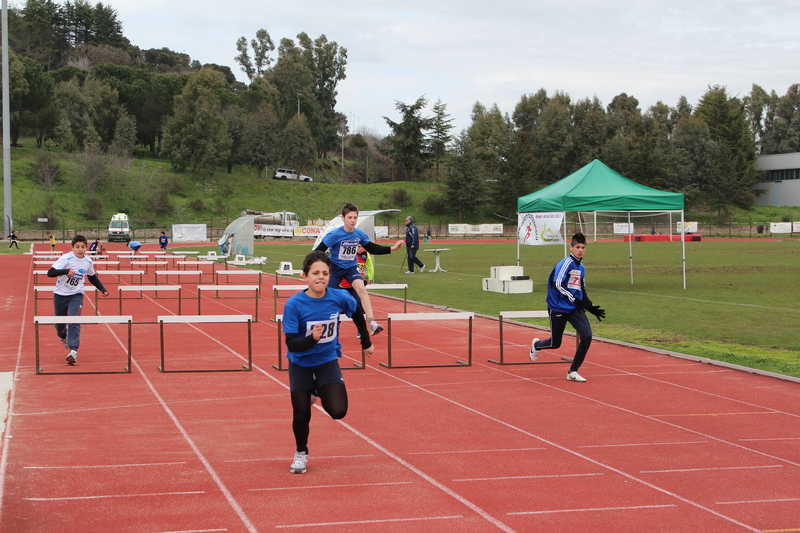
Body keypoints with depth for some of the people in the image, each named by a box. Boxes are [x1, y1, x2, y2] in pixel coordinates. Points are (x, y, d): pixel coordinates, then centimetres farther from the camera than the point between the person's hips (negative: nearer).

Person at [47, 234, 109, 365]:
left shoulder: (88, 262, -2)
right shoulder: (66, 258, -17)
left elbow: (93, 277, 18)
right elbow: (50, 273, -26)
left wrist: (102, 289, 8)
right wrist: (66, 271, -41)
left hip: (76, 296, 1)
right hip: (60, 295, -1)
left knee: (74, 322, -18)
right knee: (59, 324, 9)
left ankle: (73, 351, -18)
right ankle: (63, 336, 45)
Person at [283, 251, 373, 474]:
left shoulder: (339, 298, -16)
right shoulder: (294, 304, -22)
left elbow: (358, 312, 7)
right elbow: (291, 343, -23)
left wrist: (366, 342, 17)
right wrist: (312, 339, -42)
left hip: (328, 363, 1)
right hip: (301, 366, -1)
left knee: (338, 411, -16)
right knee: (301, 416, 0)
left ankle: (318, 393, 20)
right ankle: (301, 453, 33)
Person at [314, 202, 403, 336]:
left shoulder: (360, 234, -9)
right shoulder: (334, 234, -21)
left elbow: (371, 248, 7)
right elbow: (319, 251, -17)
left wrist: (391, 249, 0)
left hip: (351, 268, 2)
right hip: (335, 268, -2)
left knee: (361, 288, -25)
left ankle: (372, 323, -36)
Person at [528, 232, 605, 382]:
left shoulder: (581, 268, 12)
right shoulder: (566, 263, -13)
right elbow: (558, 284, -25)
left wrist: (591, 308, 17)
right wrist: (575, 300, -28)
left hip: (575, 309, 6)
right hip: (558, 309, -6)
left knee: (587, 336, -14)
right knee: (555, 344, 5)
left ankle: (573, 372, -2)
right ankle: (536, 345, 43)